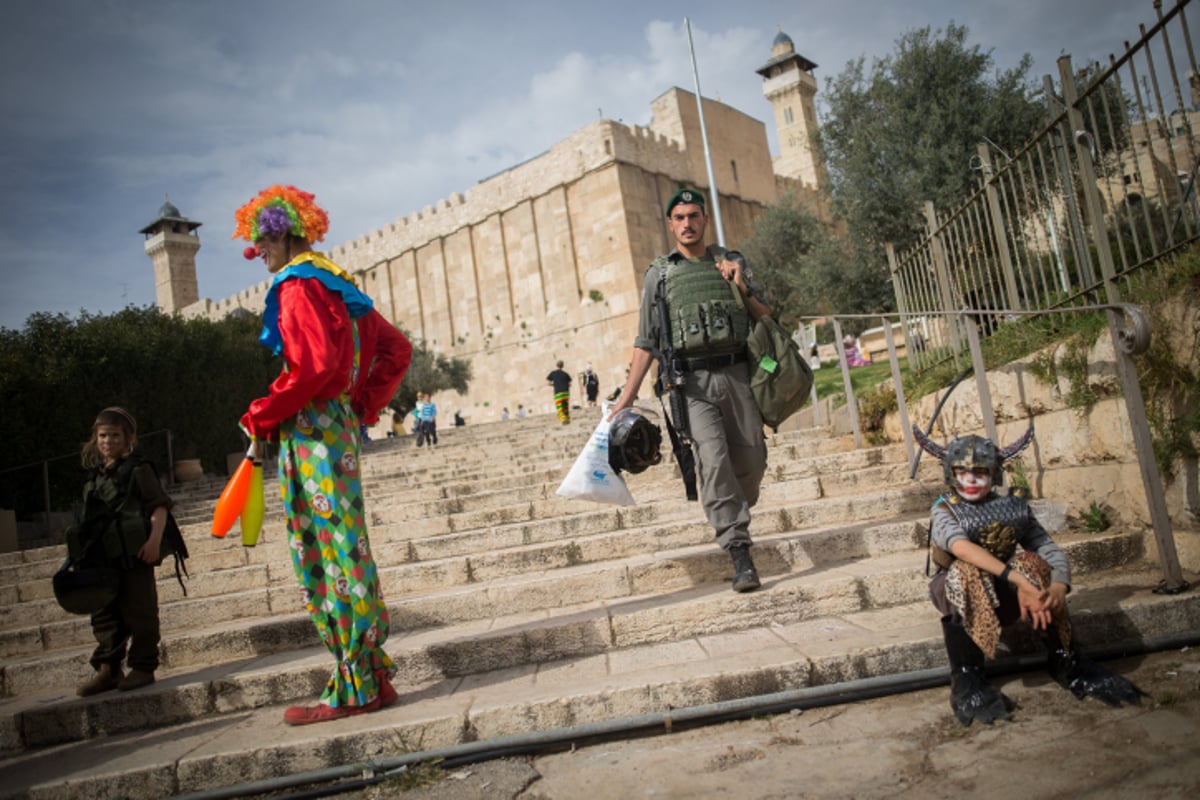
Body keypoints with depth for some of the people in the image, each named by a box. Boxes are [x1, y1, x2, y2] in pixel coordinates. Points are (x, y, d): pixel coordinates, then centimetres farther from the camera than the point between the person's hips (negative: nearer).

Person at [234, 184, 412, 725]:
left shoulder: (298, 284, -9)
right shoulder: (335, 283, 20)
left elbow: (314, 365, -22)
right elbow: (396, 349, 23)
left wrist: (262, 417, -10)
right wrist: (364, 406, 17)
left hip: (312, 430, -9)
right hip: (340, 424, 9)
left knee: (336, 556, -6)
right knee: (337, 554, 12)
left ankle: (356, 687, 1)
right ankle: (369, 678, 17)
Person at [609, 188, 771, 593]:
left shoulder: (732, 262, 15)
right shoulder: (660, 273, 9)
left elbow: (766, 318, 15)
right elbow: (646, 341, 8)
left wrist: (743, 289, -3)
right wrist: (628, 394, 2)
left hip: (736, 374, 3)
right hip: (692, 381, -2)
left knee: (752, 462, 4)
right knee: (714, 460, -16)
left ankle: (732, 521, 32)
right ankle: (741, 555, -15)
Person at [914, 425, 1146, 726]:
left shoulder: (1014, 506, -2)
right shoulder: (944, 511, -11)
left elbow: (1051, 551, -12)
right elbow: (961, 546, -33)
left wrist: (1058, 587, -35)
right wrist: (1017, 579, -45)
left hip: (1003, 595, 3)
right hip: (962, 595, -2)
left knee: (1032, 562, -25)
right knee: (965, 571, -35)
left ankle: (1066, 663, -16)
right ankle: (966, 681, -30)